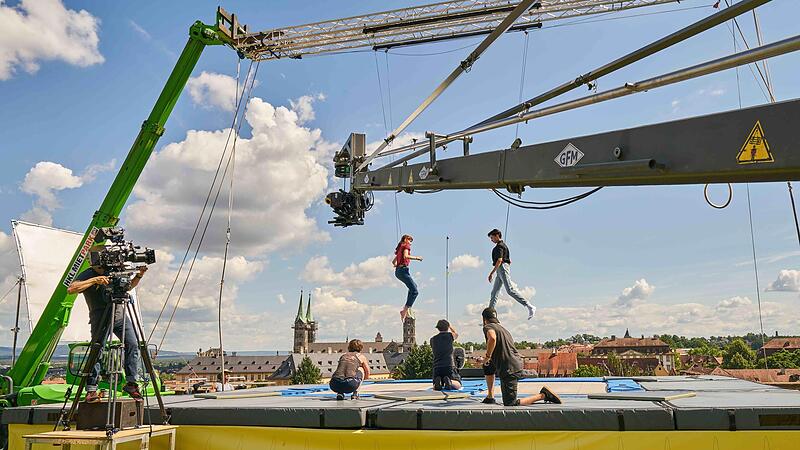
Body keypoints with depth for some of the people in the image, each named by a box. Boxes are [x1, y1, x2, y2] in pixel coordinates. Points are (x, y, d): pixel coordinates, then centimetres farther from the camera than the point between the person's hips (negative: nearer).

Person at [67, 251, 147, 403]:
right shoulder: (86, 275, -5)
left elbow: (128, 286, 24)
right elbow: (71, 289, -23)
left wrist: (138, 276, 6)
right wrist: (94, 280, -30)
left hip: (120, 315, 5)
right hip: (100, 318, -4)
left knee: (132, 345, -6)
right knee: (96, 351, -8)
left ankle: (131, 383, 1)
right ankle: (91, 390, 0)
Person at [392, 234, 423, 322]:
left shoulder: (400, 248, 24)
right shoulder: (406, 246, 0)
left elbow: (393, 261, 27)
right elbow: (405, 256, -19)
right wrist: (416, 258, -12)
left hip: (397, 271, 9)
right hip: (403, 269, -9)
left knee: (413, 286, 25)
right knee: (415, 291, -11)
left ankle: (407, 306, 14)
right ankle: (404, 310, -19)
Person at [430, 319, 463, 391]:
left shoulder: (433, 339, 8)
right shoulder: (450, 335, 2)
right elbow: (456, 334, 26)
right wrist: (450, 326, 45)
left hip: (437, 367, 3)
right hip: (449, 366, -3)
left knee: (435, 388, 17)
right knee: (458, 386, 11)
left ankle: (437, 382, -17)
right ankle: (449, 381, -21)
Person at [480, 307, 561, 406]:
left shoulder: (488, 327, -3)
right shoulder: (503, 329, 23)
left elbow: (492, 338, -27)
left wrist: (487, 356, -12)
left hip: (509, 369, -9)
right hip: (516, 363, 9)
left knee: (510, 404, -3)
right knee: (488, 366, 28)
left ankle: (543, 395, -6)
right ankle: (490, 397, 23)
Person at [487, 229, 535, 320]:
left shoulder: (499, 246, -9)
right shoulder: (503, 245, 23)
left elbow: (499, 260, -20)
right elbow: (509, 261, 26)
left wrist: (491, 273, -21)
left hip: (502, 268, -11)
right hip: (500, 271, 11)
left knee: (510, 290, -18)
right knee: (494, 292, 9)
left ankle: (530, 307, -21)